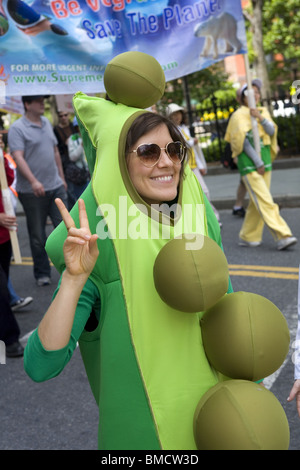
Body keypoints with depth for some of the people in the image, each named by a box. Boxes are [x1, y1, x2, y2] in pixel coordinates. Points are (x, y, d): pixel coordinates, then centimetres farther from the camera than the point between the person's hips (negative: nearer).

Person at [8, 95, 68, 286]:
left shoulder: (46, 122, 13)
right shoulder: (17, 128, -9)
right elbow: (18, 157, -19)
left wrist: (61, 177, 18)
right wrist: (33, 181, -31)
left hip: (56, 187, 6)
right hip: (32, 191, -5)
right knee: (37, 235, 5)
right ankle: (42, 273, 18)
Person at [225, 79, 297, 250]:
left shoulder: (263, 112, 16)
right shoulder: (239, 115, -2)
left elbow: (272, 131, 2)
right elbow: (244, 141, -9)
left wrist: (261, 117, -15)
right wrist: (258, 163, -12)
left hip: (265, 162, 6)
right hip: (249, 165, -6)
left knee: (258, 203, 8)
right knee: (265, 202, -13)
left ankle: (248, 237, 17)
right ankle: (283, 236, -17)